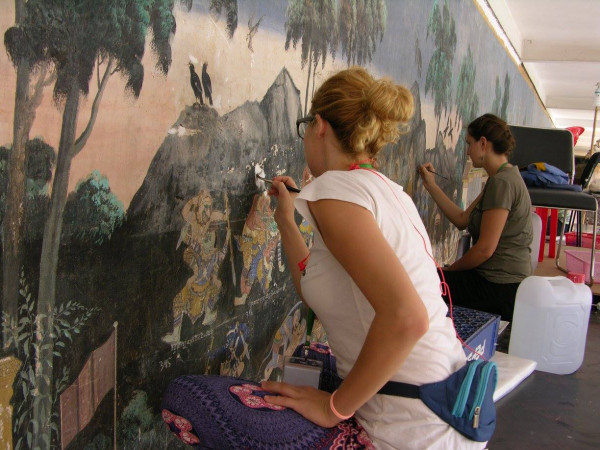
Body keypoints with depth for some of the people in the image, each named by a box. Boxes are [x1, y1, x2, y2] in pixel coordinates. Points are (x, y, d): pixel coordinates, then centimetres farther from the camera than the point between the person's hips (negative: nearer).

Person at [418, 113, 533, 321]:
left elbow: (485, 248, -22)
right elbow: (462, 220, 13)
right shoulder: (502, 178, 12)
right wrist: (431, 185, 14)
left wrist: (451, 268, -6)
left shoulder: (502, 182, -20)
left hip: (500, 290, -10)